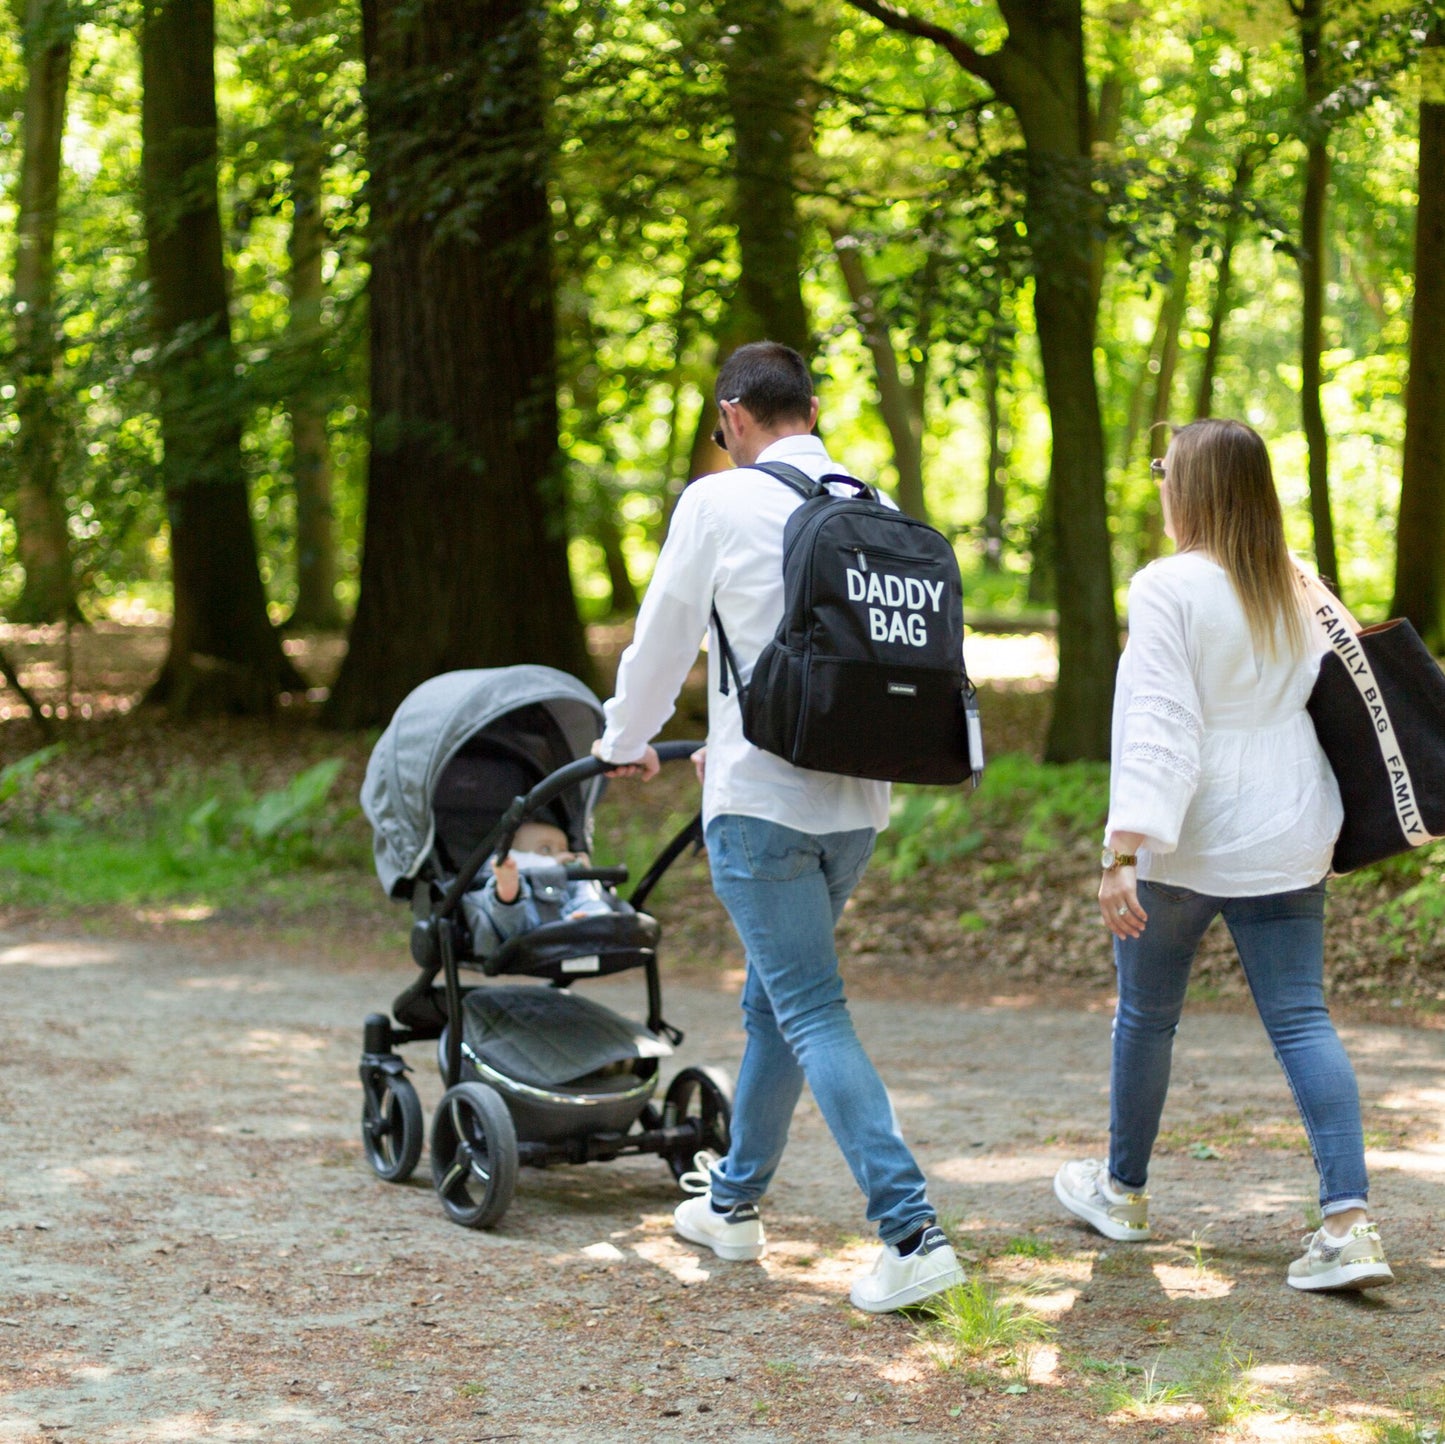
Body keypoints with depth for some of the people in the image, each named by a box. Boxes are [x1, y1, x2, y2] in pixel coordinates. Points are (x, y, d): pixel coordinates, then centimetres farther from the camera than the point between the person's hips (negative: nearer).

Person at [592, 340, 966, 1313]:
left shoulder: (719, 504, -8)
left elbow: (663, 639, 2)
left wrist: (627, 743, 22)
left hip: (762, 804, -6)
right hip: (858, 802, 6)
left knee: (813, 1018, -6)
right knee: (775, 1000, 21)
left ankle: (913, 1233, -15)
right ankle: (735, 1203, 34)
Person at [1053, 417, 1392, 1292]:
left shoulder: (1170, 588, -13)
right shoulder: (1301, 588, 7)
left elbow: (1160, 726, -20)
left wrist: (1124, 851, -23)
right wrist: (1329, 826, 23)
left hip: (1185, 842, -5)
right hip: (1286, 842, 5)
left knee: (1147, 1015, 14)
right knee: (1302, 1018, 1)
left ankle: (1124, 1191, 32)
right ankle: (1350, 1219, -12)